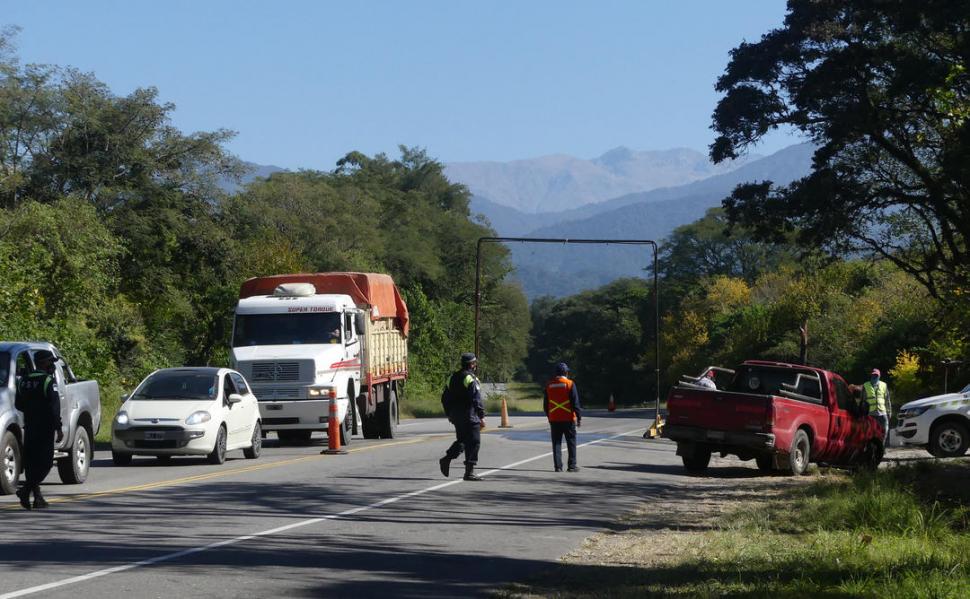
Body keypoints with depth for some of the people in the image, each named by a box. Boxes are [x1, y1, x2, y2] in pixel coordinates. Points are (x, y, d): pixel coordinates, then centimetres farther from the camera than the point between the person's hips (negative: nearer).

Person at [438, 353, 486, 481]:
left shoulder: (453, 378, 11)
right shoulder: (471, 379, -13)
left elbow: (445, 398, 17)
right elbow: (476, 400, -20)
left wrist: (449, 414, 26)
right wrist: (482, 417, -18)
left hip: (456, 416, 8)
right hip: (469, 416, -8)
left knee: (461, 440, 22)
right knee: (473, 443, -3)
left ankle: (446, 459, 7)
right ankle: (469, 472, -5)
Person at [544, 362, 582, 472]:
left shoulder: (549, 385, 5)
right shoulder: (570, 384, -7)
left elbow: (545, 404, 11)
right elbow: (575, 402, -9)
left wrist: (549, 416, 22)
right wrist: (579, 418, -4)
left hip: (554, 419, 3)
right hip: (568, 418, -3)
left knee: (556, 443, 7)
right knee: (571, 442, 6)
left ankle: (557, 466, 2)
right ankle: (571, 466, 6)